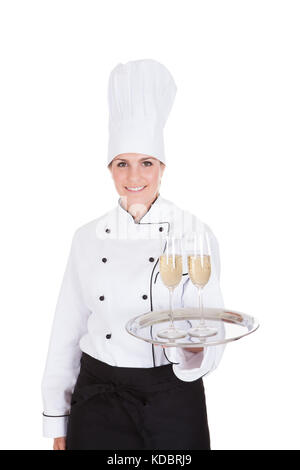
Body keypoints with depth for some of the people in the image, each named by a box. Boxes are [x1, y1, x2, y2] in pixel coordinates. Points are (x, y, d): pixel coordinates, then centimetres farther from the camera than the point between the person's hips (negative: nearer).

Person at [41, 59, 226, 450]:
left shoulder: (195, 233, -9)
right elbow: (68, 330, 3)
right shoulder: (88, 238, -1)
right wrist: (57, 418, 7)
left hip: (173, 394, -1)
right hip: (99, 395, 2)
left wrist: (194, 348, -33)